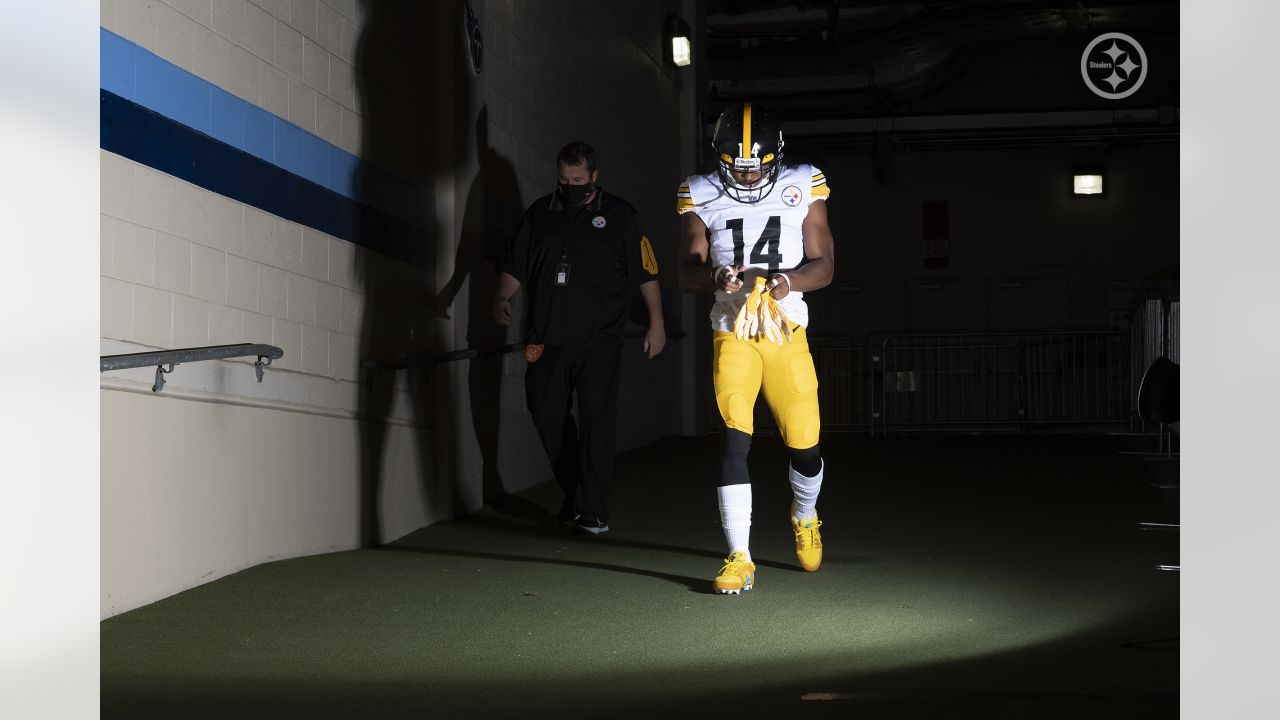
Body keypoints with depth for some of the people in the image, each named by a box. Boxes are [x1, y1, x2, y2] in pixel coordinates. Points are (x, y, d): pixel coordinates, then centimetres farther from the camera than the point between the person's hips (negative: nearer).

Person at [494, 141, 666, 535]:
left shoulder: (619, 215, 5)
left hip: (600, 341, -4)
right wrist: (503, 297, -2)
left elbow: (646, 271, 6)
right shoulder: (539, 214, 14)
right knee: (547, 414, 6)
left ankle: (592, 510, -4)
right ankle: (574, 491, 25)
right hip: (547, 337, 4)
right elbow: (514, 264, 16)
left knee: (597, 420, -8)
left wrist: (656, 323, 3)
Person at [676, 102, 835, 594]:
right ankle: (739, 559, -8)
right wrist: (716, 278, -22)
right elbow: (688, 273, 1)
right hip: (732, 331, 0)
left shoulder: (802, 189, 1)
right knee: (734, 439, -14)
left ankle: (805, 517, 36)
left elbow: (823, 265, 2)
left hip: (787, 331, 1)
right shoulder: (702, 198, 2)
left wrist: (789, 281, -19)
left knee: (804, 445, 2)